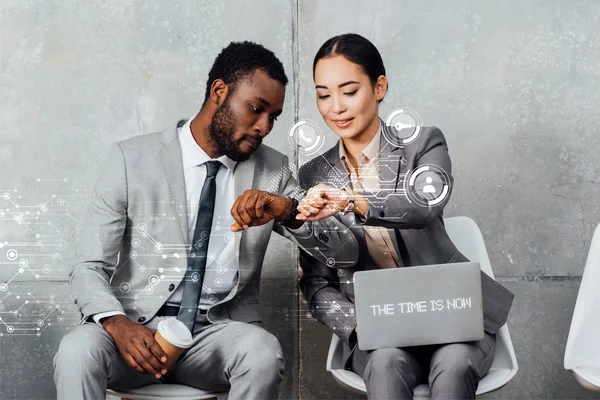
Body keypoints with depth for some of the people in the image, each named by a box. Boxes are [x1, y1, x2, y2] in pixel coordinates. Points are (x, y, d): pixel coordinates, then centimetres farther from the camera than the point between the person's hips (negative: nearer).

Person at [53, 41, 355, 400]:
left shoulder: (273, 170, 8)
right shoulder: (132, 159, -1)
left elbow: (334, 243, 1)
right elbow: (90, 267, -3)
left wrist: (287, 208, -20)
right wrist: (117, 324, -24)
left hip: (221, 328, 3)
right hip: (136, 324, -2)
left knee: (264, 354, -31)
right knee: (77, 351, -33)